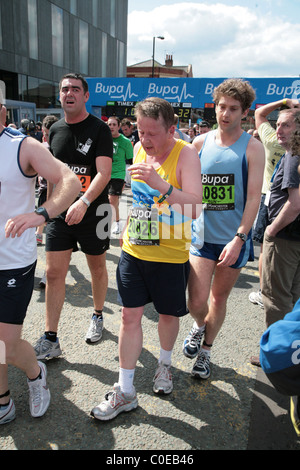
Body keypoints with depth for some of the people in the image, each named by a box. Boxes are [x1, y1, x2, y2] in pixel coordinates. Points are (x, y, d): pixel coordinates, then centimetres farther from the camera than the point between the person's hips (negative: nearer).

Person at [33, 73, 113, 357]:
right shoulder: (55, 130, 9)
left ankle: (97, 316, 37)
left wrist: (83, 202, -33)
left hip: (92, 213, -4)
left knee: (97, 268, 13)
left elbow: (104, 173, -19)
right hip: (60, 214, 4)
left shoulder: (99, 129, -8)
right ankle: (50, 340, 10)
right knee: (54, 273, 0)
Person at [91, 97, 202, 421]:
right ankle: (125, 391, 18)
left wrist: (161, 185, -37)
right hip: (133, 250, 4)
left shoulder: (185, 154, -14)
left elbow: (195, 209, -24)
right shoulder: (139, 148, 3)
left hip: (170, 256, -4)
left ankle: (164, 364, 44)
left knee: (168, 315, 14)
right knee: (130, 316, 5)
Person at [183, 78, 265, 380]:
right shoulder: (200, 143, 4)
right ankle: (199, 326, 30)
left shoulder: (252, 148, -4)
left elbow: (253, 197, -9)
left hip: (234, 238, -1)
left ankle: (205, 352, 34)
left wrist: (239, 239, -16)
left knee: (219, 298, 12)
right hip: (201, 234, 1)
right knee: (196, 302, -7)